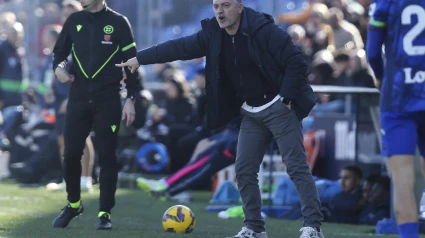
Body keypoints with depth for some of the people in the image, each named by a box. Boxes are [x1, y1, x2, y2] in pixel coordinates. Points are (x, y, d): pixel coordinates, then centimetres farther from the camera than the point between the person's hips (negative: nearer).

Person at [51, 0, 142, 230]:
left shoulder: (118, 23, -3)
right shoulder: (74, 21, 7)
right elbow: (60, 51, 17)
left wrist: (131, 99, -5)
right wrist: (58, 67, -6)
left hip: (108, 100, -3)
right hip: (78, 98, 3)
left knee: (106, 155, -2)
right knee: (71, 153, 1)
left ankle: (105, 213, 5)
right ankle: (73, 204, 22)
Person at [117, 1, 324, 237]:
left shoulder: (264, 30, -19)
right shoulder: (213, 34, 1)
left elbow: (297, 62, -19)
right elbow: (179, 48, 8)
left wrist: (286, 98, -20)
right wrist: (140, 58, 9)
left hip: (278, 108, -7)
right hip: (251, 113, 7)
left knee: (297, 166, -10)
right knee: (245, 170, 5)